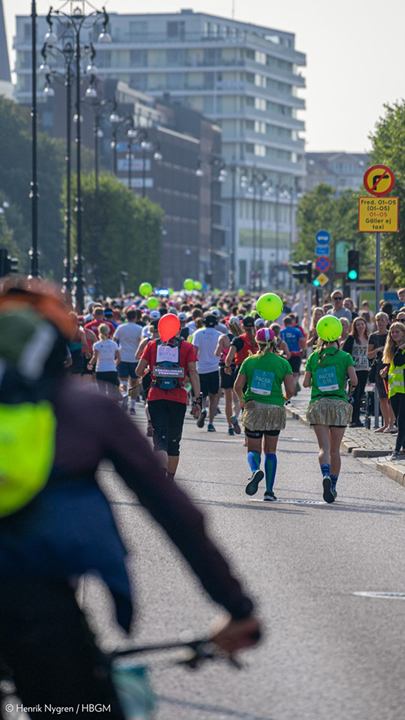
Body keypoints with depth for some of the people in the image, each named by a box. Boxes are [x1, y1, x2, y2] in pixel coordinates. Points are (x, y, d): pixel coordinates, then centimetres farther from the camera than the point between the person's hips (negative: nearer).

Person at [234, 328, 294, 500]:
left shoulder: (250, 361, 0)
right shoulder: (283, 363, -1)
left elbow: (238, 386, -2)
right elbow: (290, 390, -4)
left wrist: (242, 399, 19)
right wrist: (284, 399, 18)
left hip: (254, 408, -1)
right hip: (275, 409, 1)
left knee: (254, 449, 6)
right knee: (270, 451, 13)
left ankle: (255, 470, -28)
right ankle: (269, 490, 8)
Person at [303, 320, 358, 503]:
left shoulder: (314, 357, 6)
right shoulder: (345, 357, 1)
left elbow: (306, 383, 5)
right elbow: (354, 380, -8)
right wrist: (351, 387, 13)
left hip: (318, 405, 0)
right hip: (339, 404, 0)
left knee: (324, 447, -8)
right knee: (335, 450, 11)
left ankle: (326, 475, -35)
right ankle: (333, 487, 17)